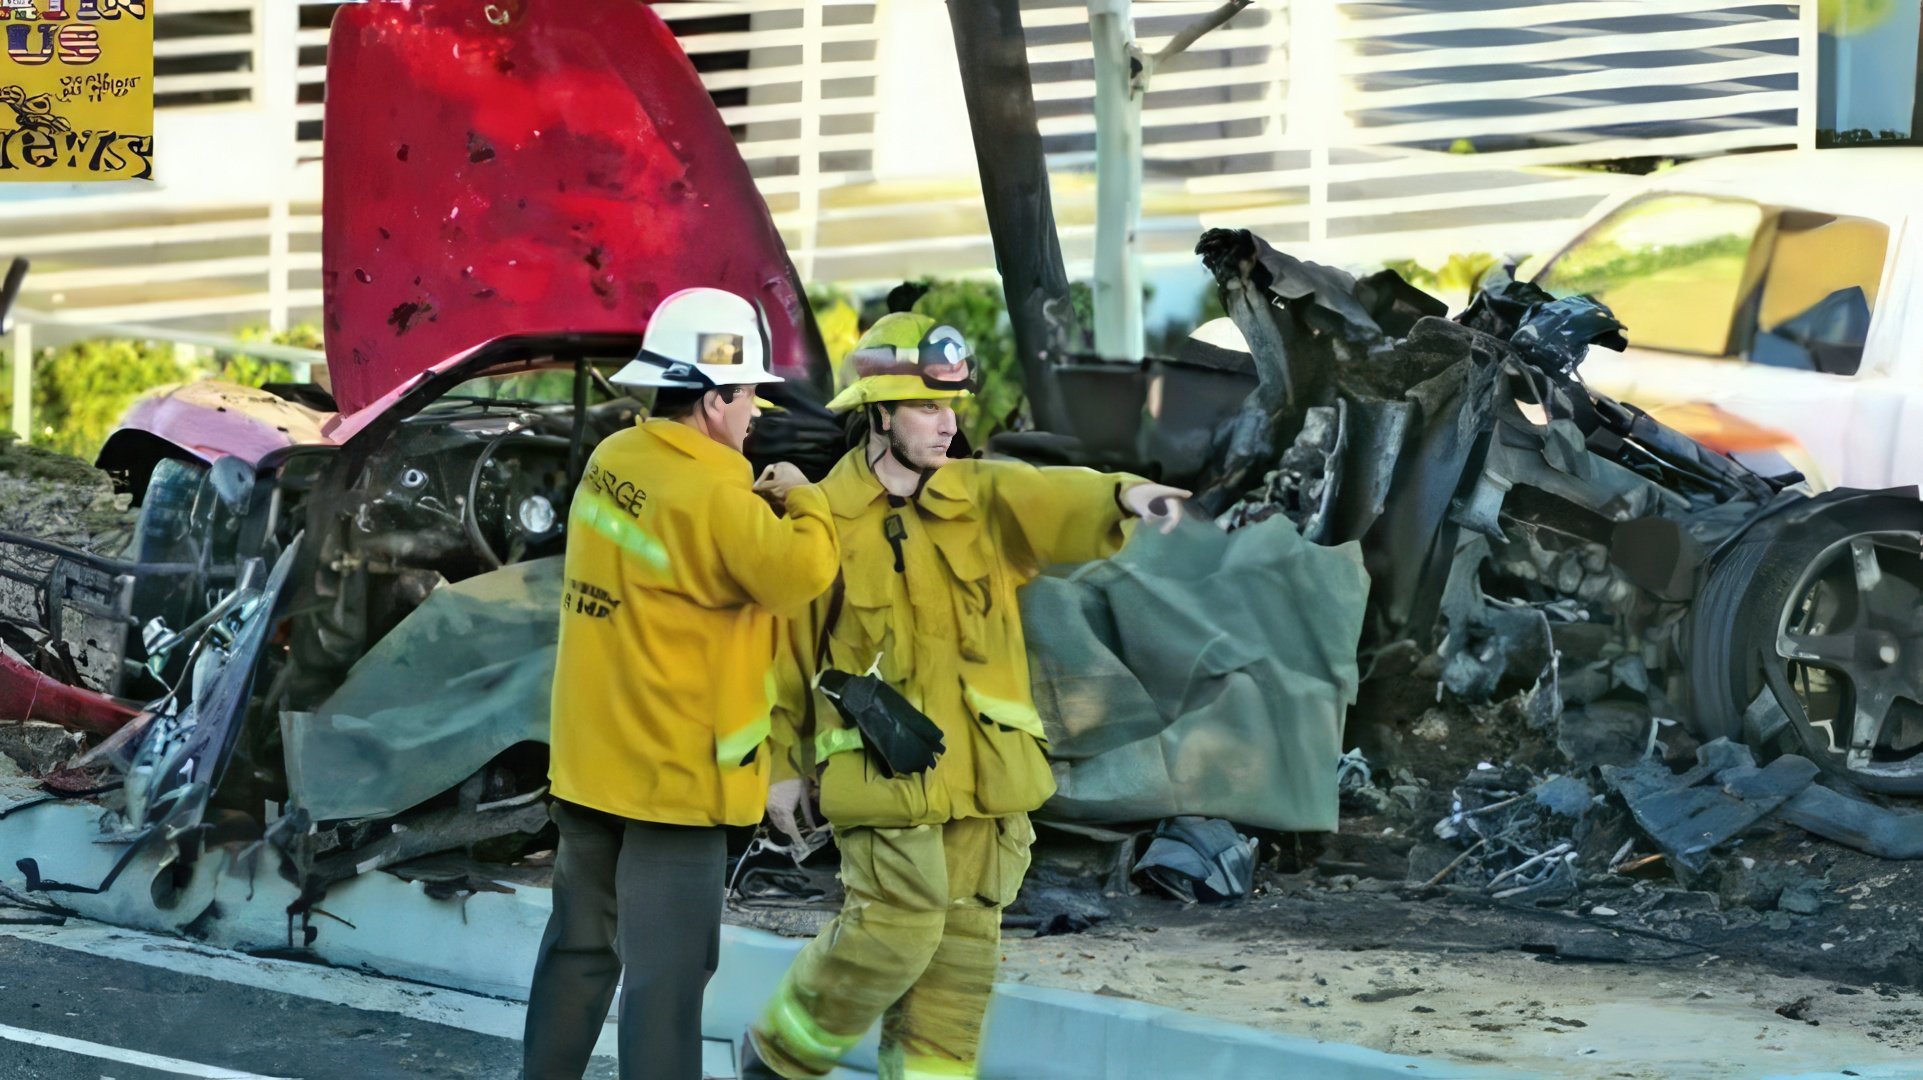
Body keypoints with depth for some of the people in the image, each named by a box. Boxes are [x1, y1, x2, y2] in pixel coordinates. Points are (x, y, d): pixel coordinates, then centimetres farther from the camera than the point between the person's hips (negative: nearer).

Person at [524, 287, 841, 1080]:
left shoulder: (612, 463, 5)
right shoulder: (710, 497, -20)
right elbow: (800, 571, -23)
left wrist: (754, 501, 1)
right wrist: (801, 500, -5)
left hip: (591, 755, 8)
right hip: (673, 771, -8)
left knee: (582, 944, 18)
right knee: (667, 967, -5)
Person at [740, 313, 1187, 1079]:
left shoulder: (980, 499, 4)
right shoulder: (825, 520, -5)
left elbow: (1051, 500, -17)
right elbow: (785, 650, 2)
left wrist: (1124, 497, -38)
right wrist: (780, 764, 4)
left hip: (985, 779, 5)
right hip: (886, 777, -5)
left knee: (963, 954, 7)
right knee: (895, 932, -11)